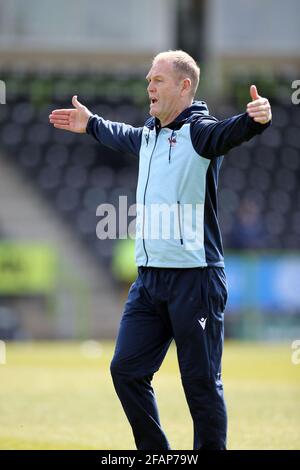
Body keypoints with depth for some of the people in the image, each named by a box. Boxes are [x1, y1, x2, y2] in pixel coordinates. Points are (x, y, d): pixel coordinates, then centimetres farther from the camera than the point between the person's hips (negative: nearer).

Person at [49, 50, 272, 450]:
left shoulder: (199, 131, -9)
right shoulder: (148, 135, 15)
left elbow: (230, 132, -31)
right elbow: (123, 137, 39)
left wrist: (256, 119, -52)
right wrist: (91, 124, 55)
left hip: (195, 278, -8)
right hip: (149, 278, 8)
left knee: (201, 381, -4)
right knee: (127, 370, 7)